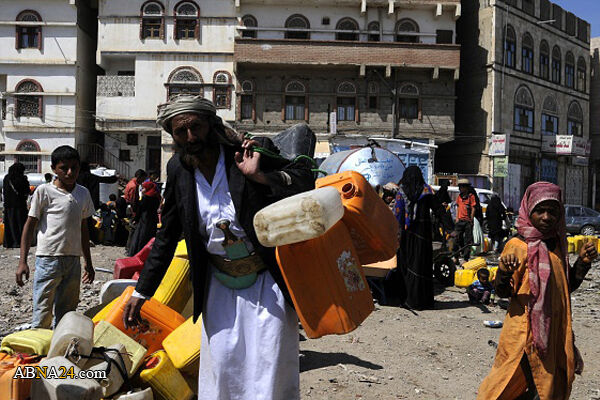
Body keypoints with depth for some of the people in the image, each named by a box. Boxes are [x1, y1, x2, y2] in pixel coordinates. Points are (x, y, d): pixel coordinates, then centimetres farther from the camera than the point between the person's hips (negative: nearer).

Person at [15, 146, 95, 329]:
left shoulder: (83, 193, 10)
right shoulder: (44, 191, -4)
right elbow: (30, 225, -1)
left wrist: (88, 262, 19)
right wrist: (22, 262, -8)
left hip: (73, 259, 5)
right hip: (48, 258, -5)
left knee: (67, 313, 11)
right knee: (42, 314, -5)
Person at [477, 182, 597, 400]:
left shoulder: (557, 245, 8)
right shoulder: (517, 246, -12)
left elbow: (567, 286, 17)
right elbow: (503, 292, -13)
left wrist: (583, 262, 3)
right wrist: (504, 272, -33)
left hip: (555, 331, 7)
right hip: (525, 332, -6)